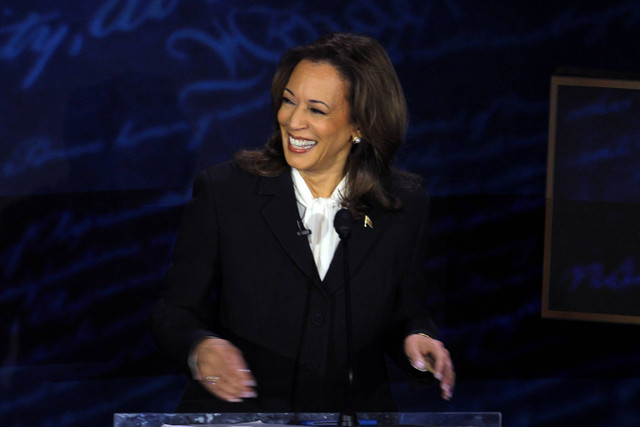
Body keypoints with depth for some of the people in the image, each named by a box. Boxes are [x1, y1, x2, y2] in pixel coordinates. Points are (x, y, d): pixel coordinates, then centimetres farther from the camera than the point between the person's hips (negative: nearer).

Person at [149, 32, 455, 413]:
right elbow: (174, 313, 5)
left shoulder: (404, 206, 6)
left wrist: (417, 338, -6)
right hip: (236, 414, -1)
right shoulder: (223, 191, 1)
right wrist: (201, 348, -16)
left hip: (354, 414, 1)